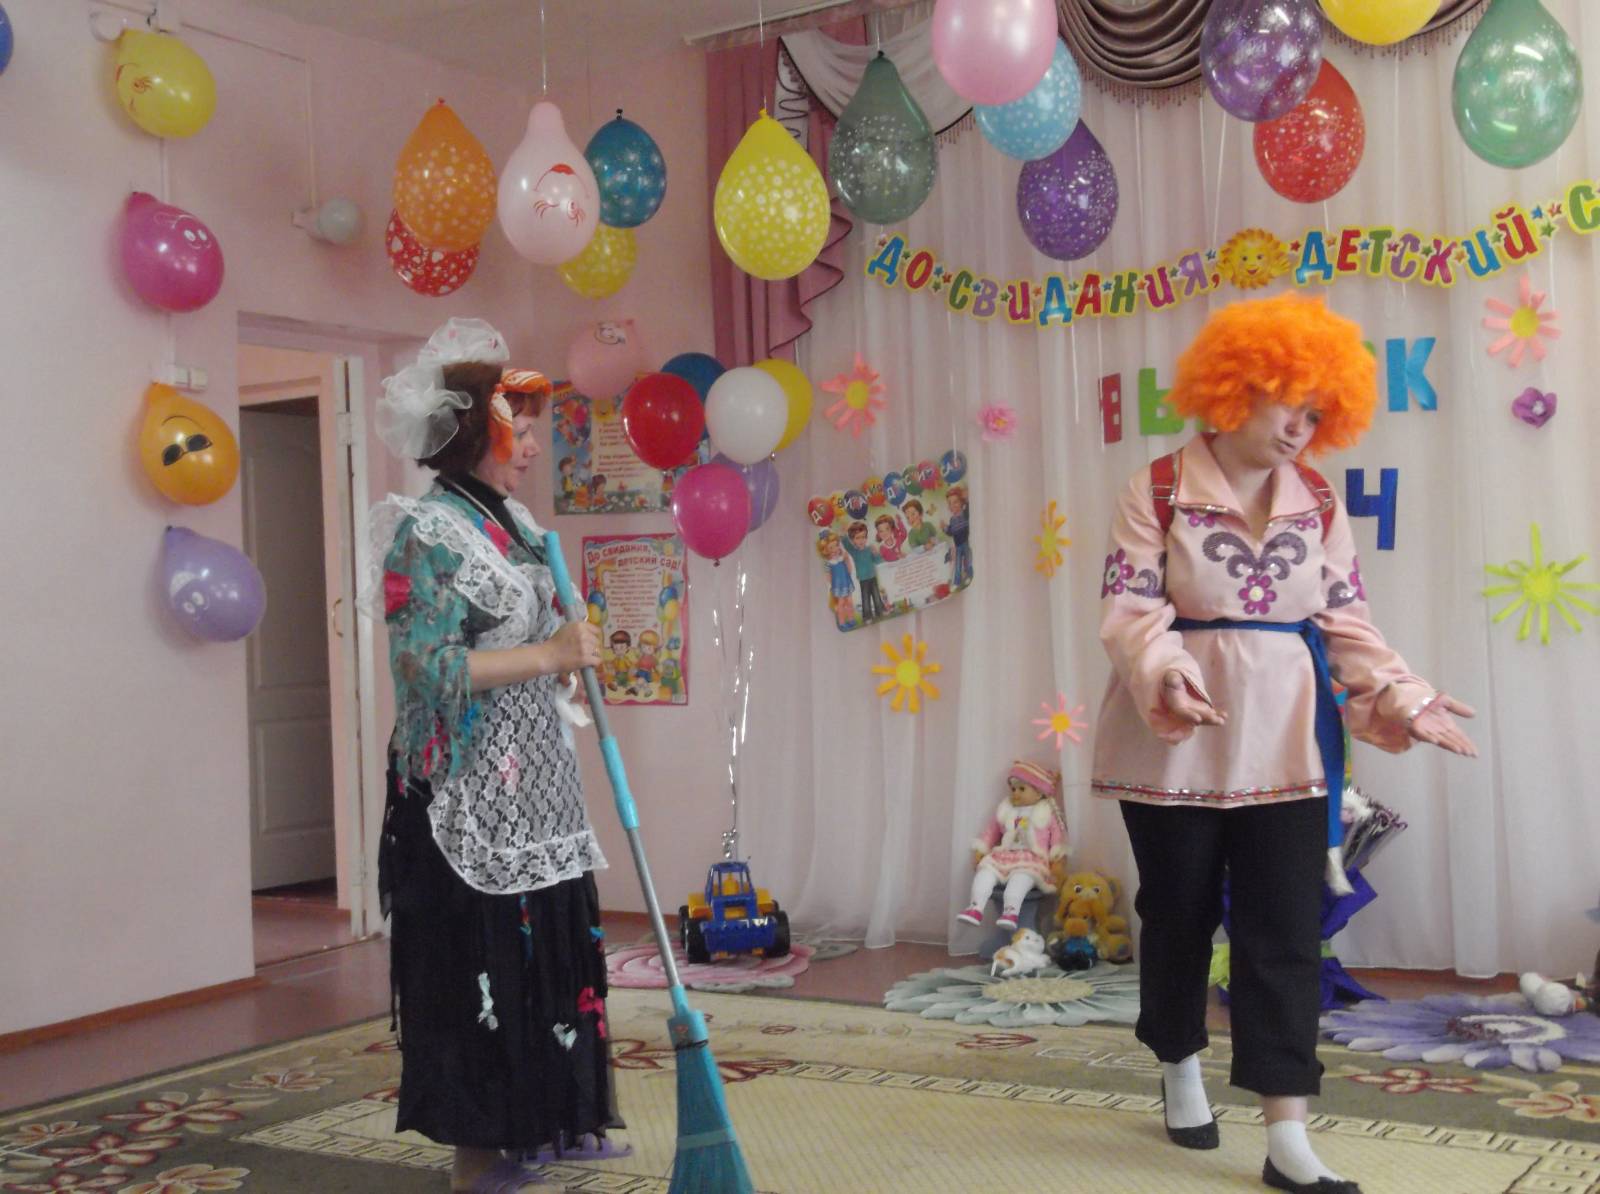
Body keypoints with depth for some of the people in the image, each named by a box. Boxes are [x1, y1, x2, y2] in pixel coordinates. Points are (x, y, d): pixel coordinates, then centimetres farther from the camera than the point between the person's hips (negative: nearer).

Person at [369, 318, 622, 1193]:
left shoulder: (511, 523, 12)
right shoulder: (429, 532, -14)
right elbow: (427, 667, -22)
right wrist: (550, 655, -23)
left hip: (532, 788, 9)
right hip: (469, 794, -9)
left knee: (547, 950, 13)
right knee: (479, 963, -2)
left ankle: (543, 1120, 25)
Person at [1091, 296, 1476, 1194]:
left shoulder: (1319, 503, 8)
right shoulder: (1160, 490, -5)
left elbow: (1348, 621, 9)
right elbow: (1129, 609, -11)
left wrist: (1400, 694, -4)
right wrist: (1167, 673, -30)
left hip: (1286, 745, 3)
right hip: (1178, 743, -2)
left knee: (1287, 932, -1)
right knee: (1179, 917, 12)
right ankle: (1182, 1070, 37)